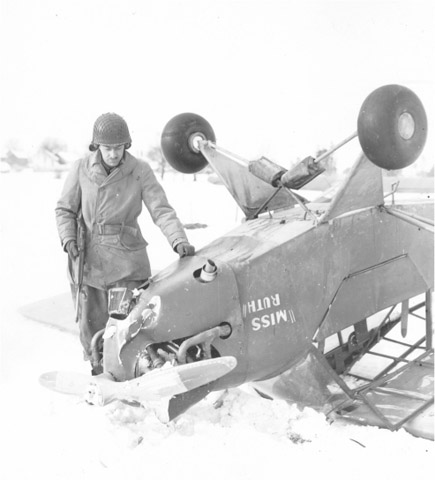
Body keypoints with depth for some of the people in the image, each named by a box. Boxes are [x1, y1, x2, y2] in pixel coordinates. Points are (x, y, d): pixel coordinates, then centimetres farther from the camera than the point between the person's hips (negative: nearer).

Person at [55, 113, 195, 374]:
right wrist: (69, 238, -7)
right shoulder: (81, 169, -1)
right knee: (91, 324, 10)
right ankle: (98, 371, 32)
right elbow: (65, 209, 8)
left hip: (127, 261, -1)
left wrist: (179, 240, -26)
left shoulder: (140, 171, -6)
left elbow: (162, 210, -11)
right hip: (87, 258, 2)